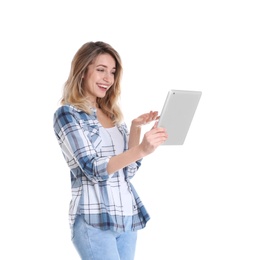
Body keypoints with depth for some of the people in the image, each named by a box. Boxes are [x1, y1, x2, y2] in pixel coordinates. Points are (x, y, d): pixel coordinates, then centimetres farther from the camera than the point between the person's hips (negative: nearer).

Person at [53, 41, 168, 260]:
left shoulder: (112, 114, 13)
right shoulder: (67, 114, -6)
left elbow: (128, 171, 8)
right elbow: (93, 168, -18)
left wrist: (136, 127, -4)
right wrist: (141, 150, -30)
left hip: (128, 216, 7)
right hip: (94, 220, -6)